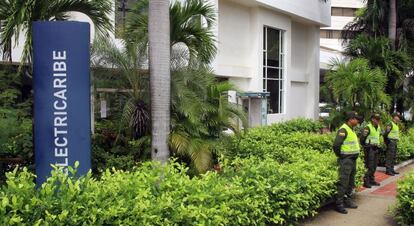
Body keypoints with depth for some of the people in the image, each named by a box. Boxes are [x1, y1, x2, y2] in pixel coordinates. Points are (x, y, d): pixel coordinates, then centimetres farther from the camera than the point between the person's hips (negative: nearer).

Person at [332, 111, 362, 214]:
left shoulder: (351, 130, 15)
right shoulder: (343, 129, -16)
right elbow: (336, 145, -25)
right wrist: (340, 156, -14)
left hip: (353, 159, 10)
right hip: (346, 160, -10)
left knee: (351, 182, 17)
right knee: (343, 182, -8)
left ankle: (347, 200, 28)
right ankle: (339, 204, -3)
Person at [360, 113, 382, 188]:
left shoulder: (378, 128, 12)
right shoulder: (368, 128, -14)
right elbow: (362, 138, -15)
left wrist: (378, 146, 20)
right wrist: (365, 147, -13)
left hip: (376, 148, 8)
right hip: (369, 149, -8)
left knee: (374, 166, 12)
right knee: (370, 166, -10)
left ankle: (372, 180, 22)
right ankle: (366, 181, -5)